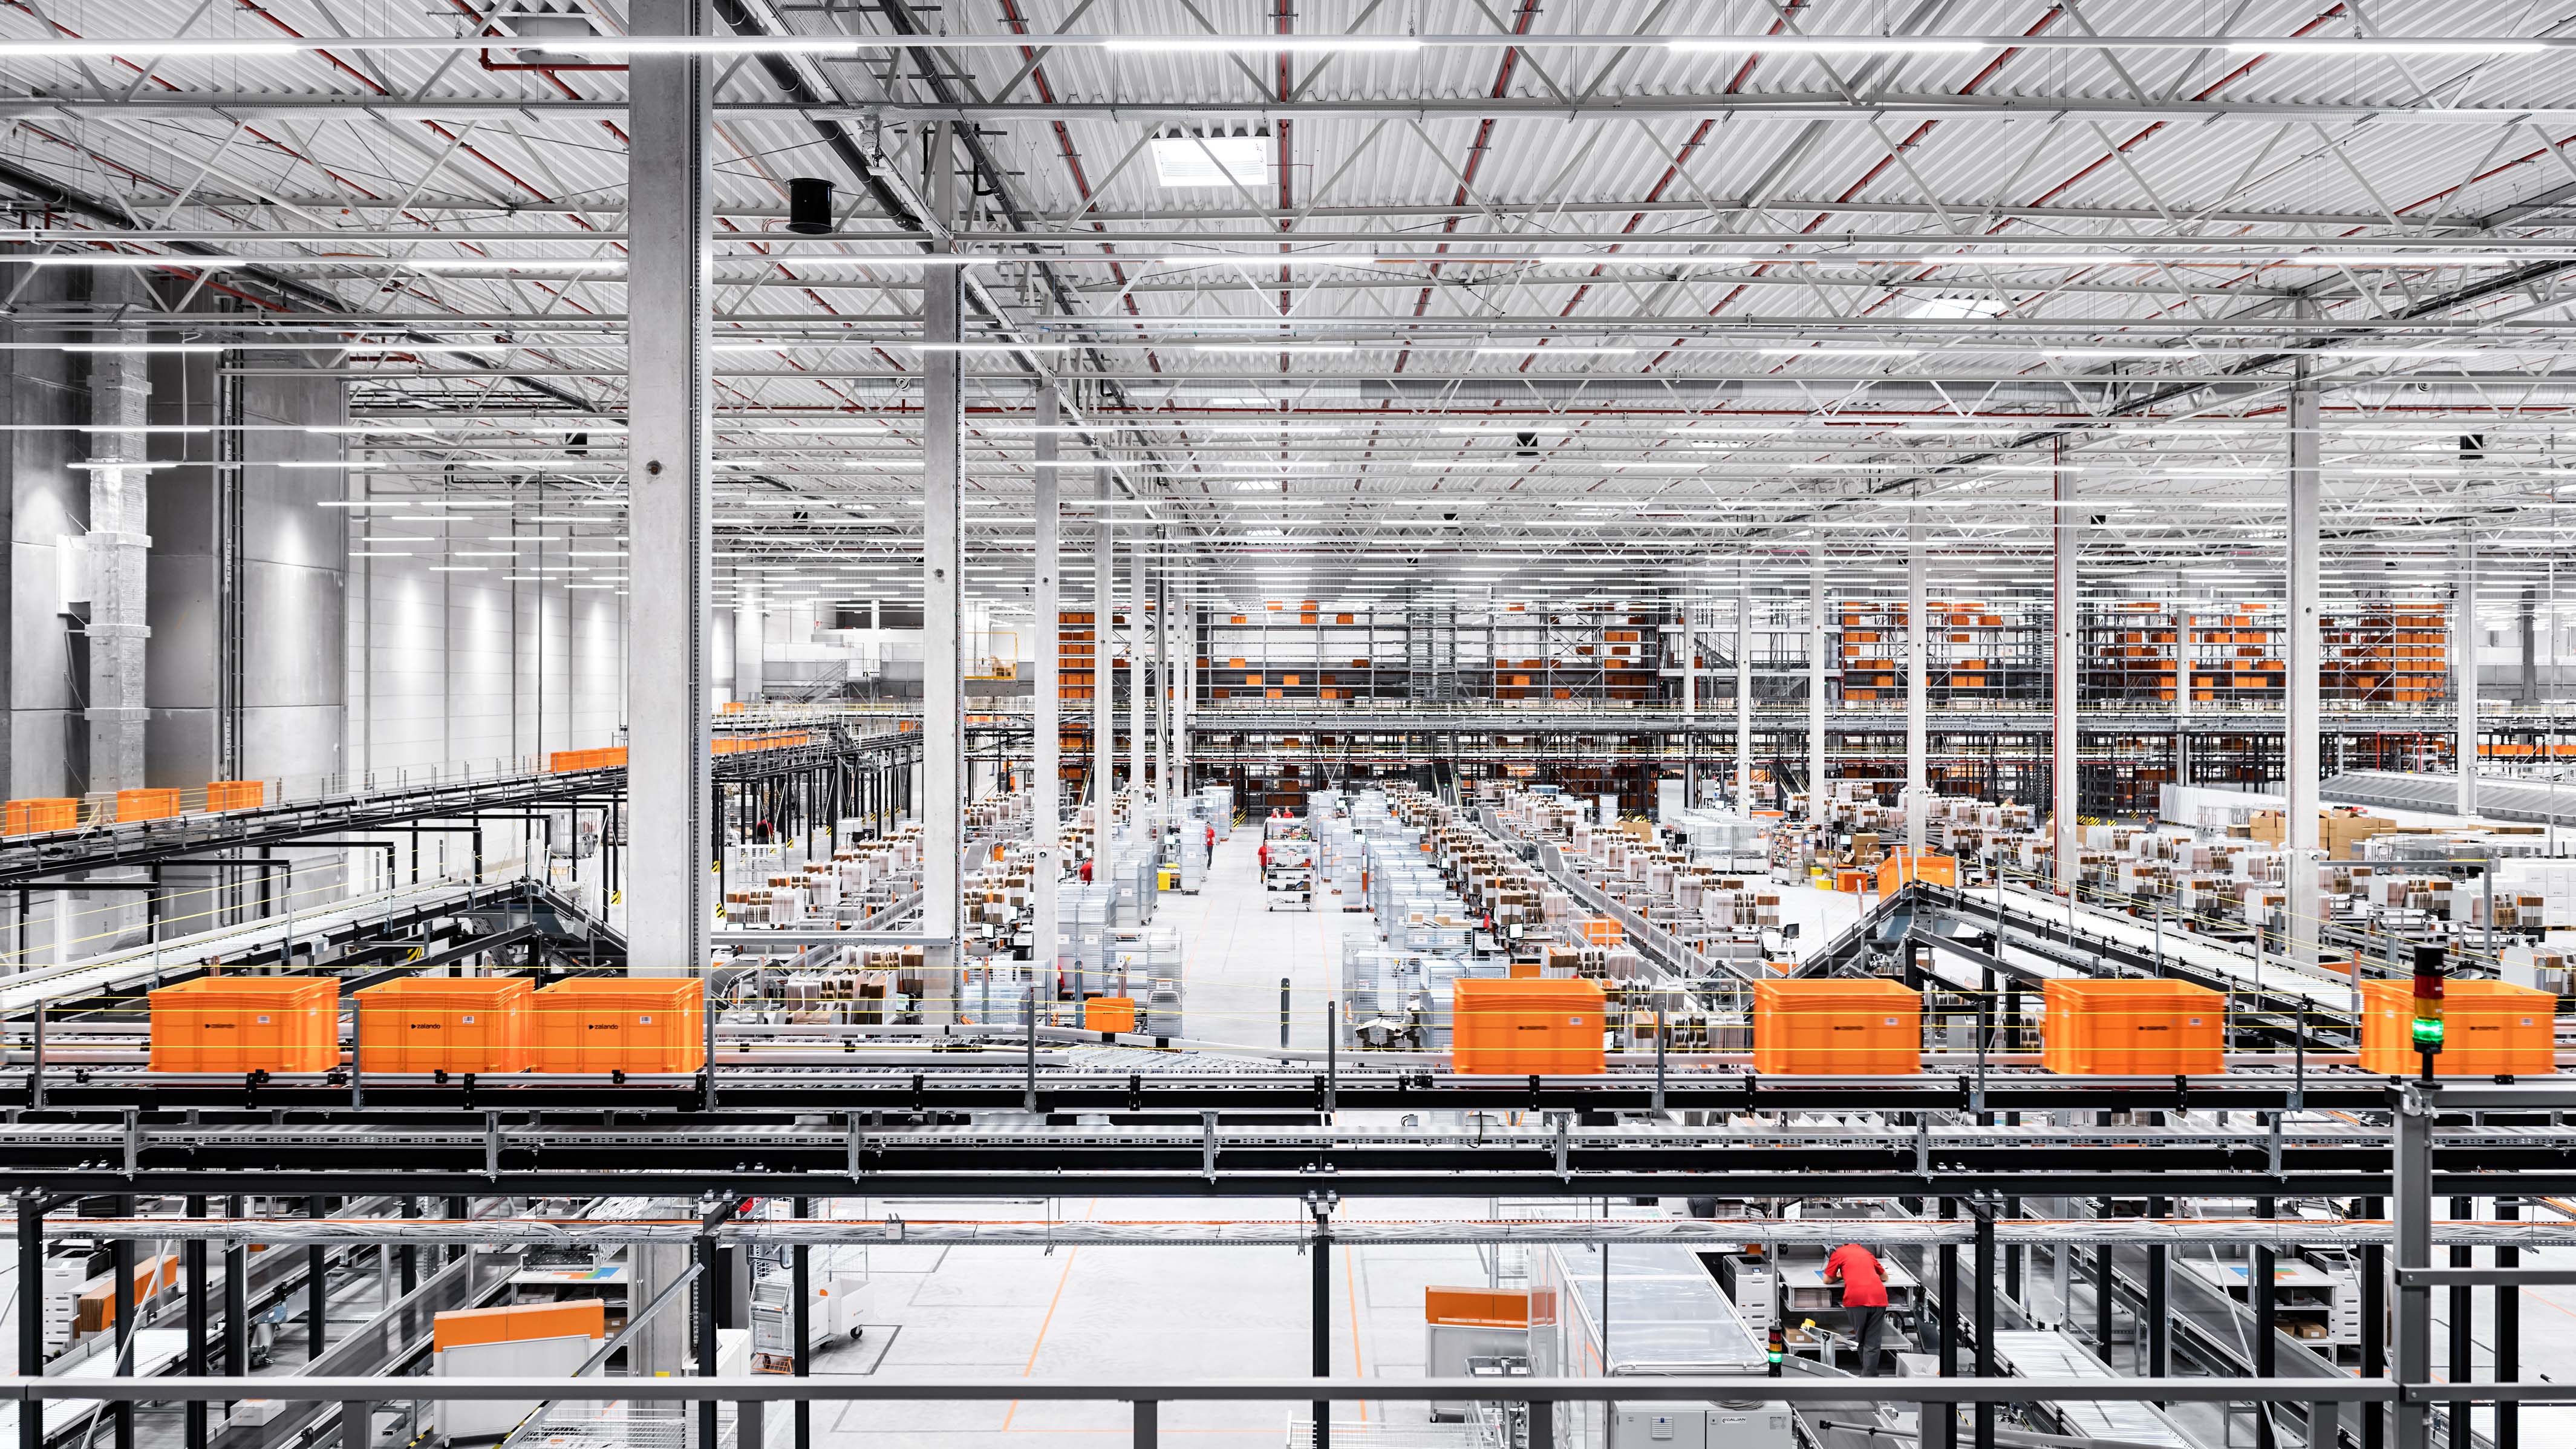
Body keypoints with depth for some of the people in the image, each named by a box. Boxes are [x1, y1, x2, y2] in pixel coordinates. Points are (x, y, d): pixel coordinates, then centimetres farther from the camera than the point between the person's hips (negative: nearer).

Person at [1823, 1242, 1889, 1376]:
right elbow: (1885, 1277, 40)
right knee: (1872, 1343, 2)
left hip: (1856, 1298, -3)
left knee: (1860, 1340, 16)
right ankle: (1869, 1376, -5)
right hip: (1879, 1298, 3)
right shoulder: (1867, 1253, 28)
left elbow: (1827, 1280, 20)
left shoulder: (1839, 1253, 17)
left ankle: (1866, 1372, 24)